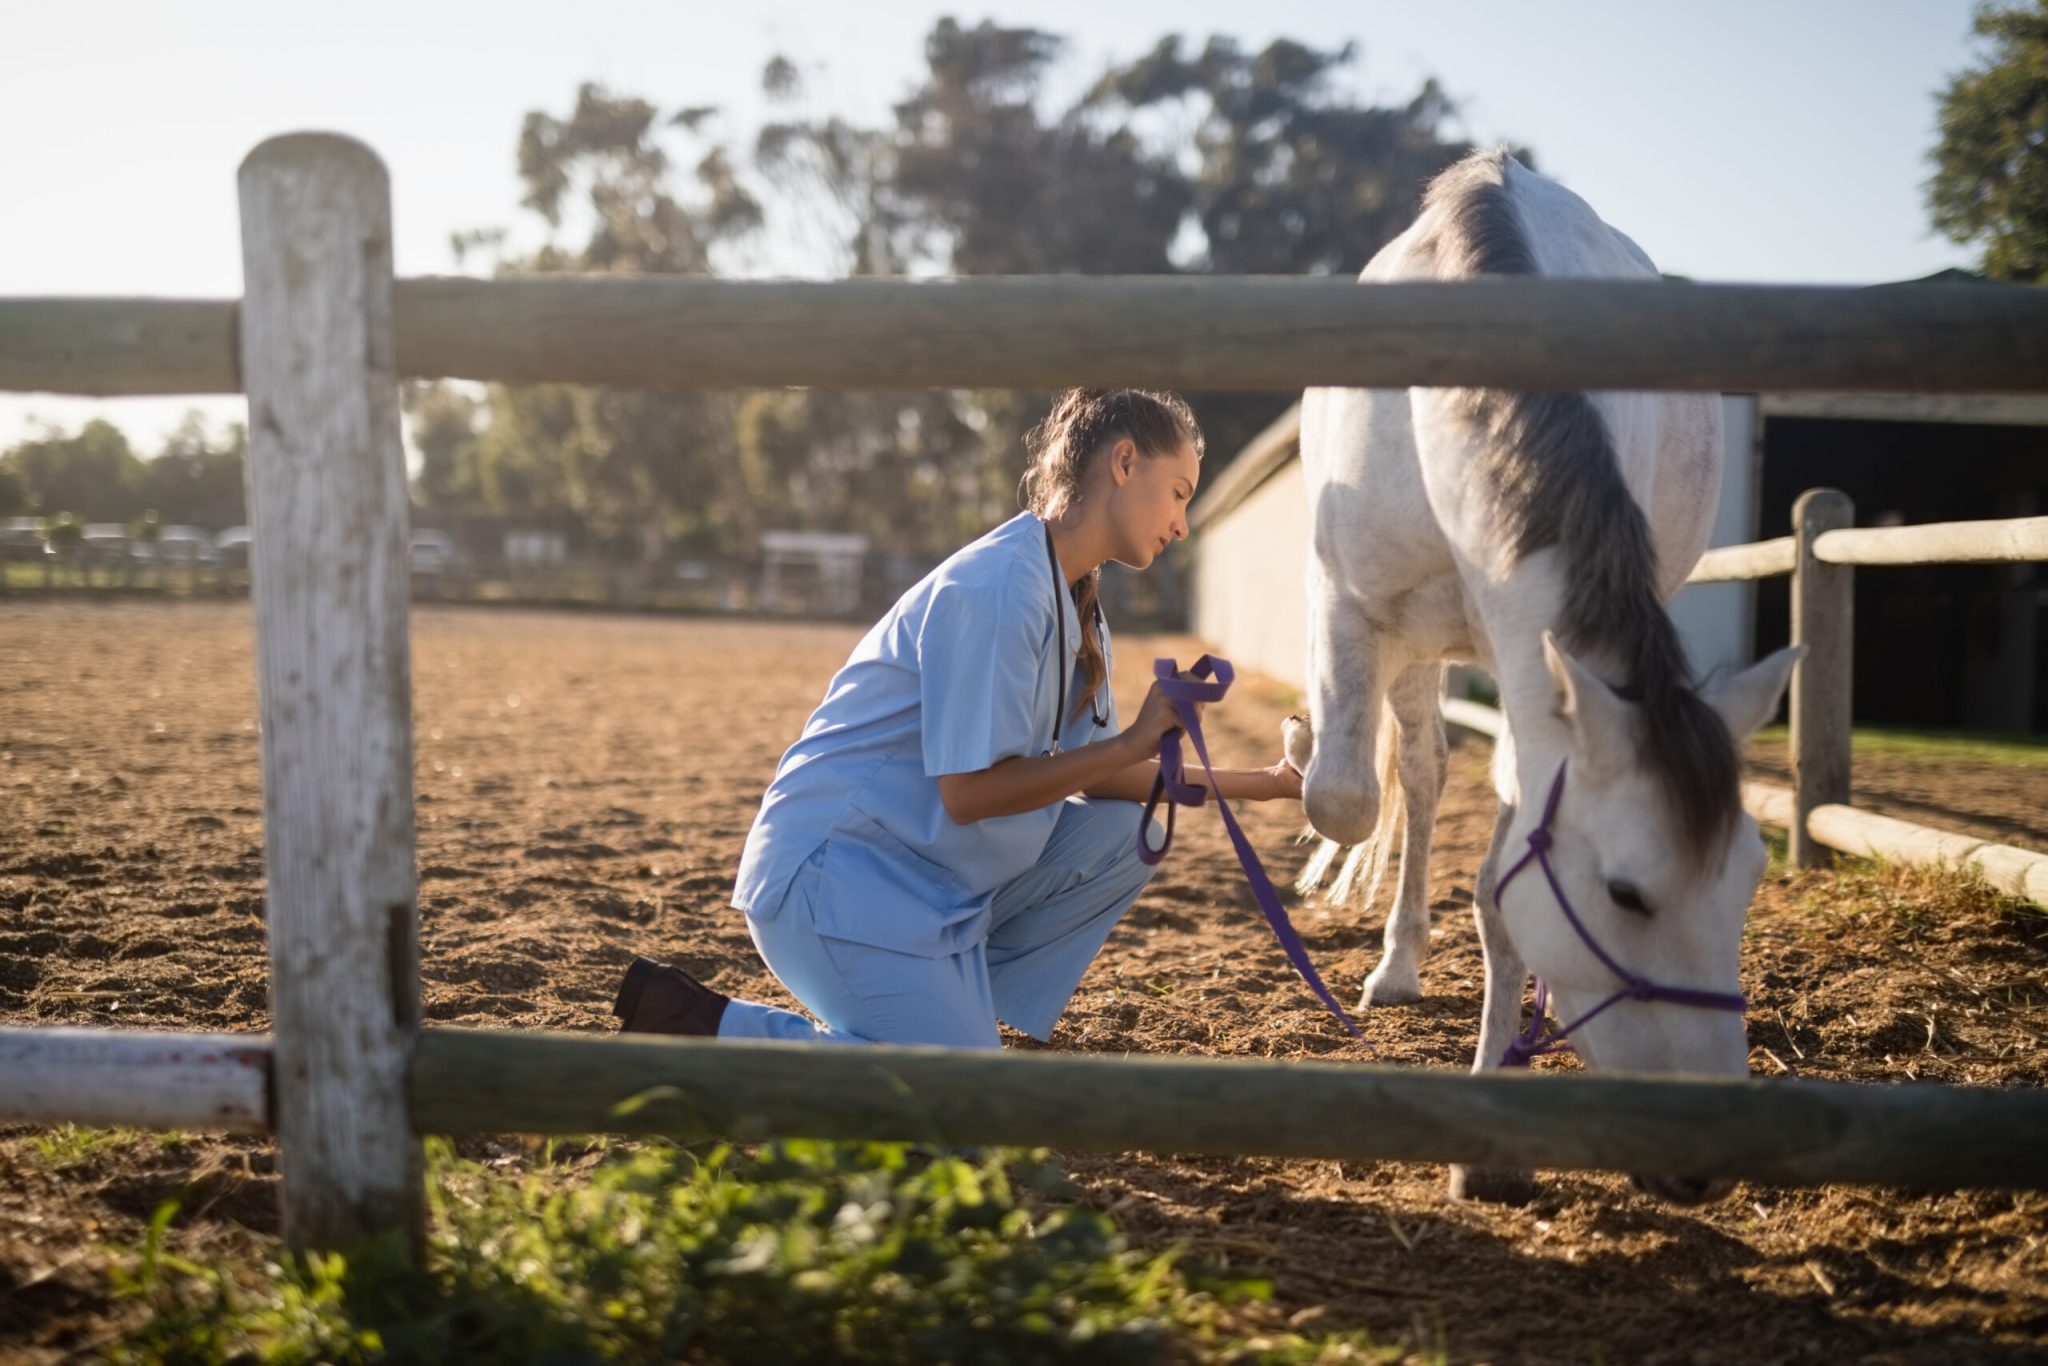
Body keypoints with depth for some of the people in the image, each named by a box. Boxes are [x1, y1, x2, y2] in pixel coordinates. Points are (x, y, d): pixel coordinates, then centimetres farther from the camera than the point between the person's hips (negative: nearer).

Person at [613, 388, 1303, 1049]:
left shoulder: (1077, 604, 11)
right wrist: (1131, 743, -15)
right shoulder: (996, 589, -20)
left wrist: (1259, 783, 10)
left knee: (1125, 835, 2)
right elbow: (969, 791, -21)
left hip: (929, 869, 10)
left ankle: (946, 1010, 3)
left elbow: (1090, 774, 12)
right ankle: (699, 1023, -4)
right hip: (831, 869, -10)